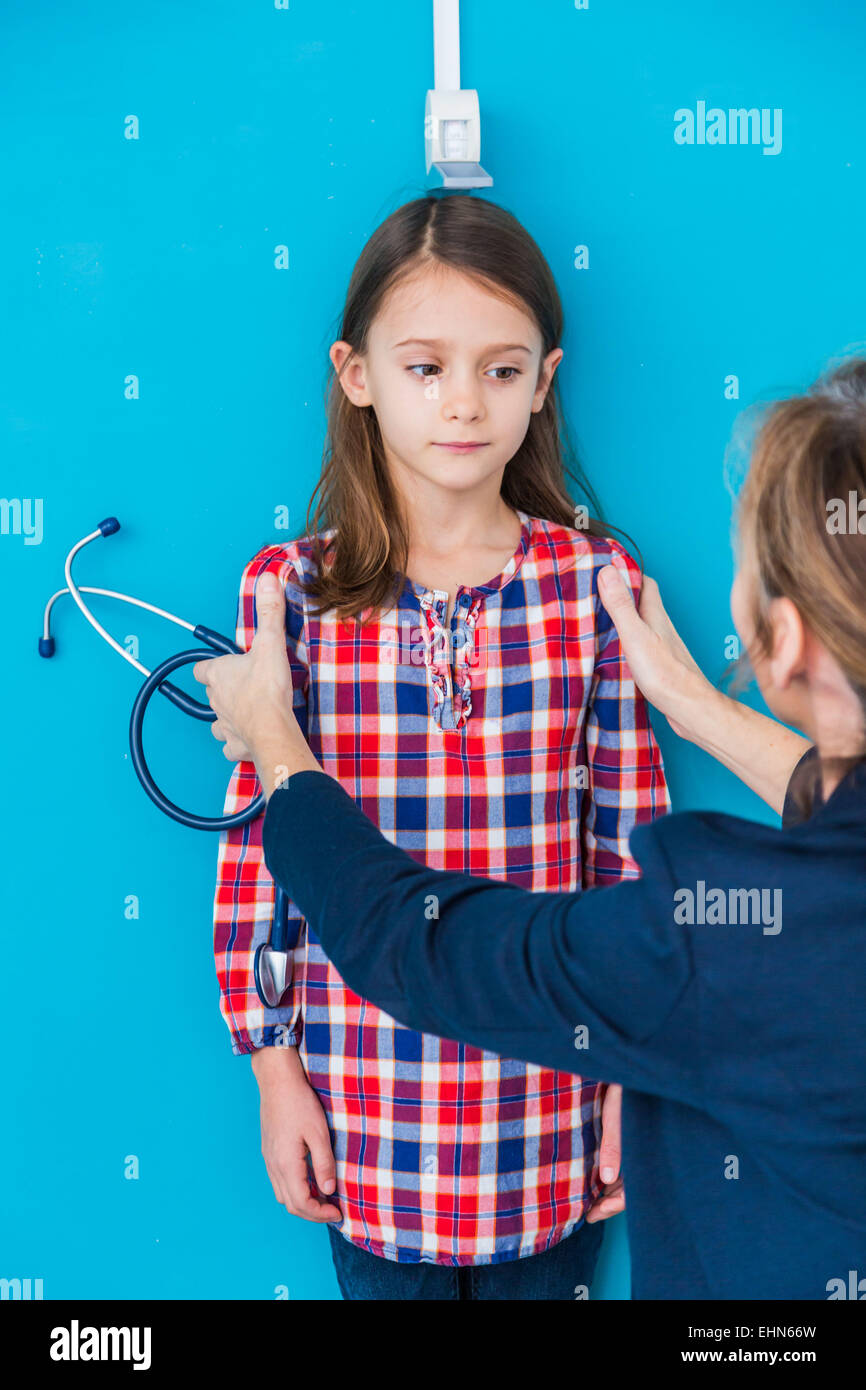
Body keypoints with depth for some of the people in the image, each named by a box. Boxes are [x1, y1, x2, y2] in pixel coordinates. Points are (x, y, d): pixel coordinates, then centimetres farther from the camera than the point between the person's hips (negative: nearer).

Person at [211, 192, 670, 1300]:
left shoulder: (597, 582, -7)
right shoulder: (289, 590, -8)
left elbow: (633, 841, -2)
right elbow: (257, 842, -3)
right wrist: (274, 1065, 0)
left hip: (553, 1099, 1)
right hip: (365, 1093, 0)